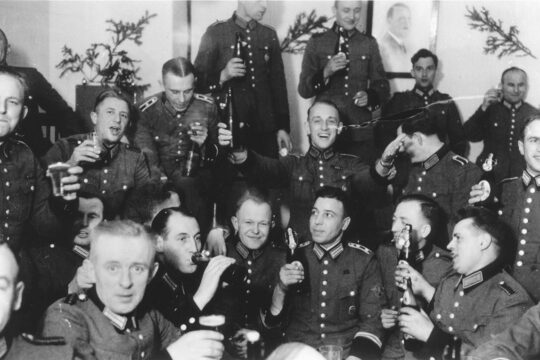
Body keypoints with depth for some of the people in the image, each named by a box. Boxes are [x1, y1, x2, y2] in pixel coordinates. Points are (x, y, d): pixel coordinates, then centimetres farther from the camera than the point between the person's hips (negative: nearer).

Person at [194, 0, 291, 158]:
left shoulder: (269, 35, 10)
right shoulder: (215, 32, -1)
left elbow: (278, 83, 12)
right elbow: (199, 80, 0)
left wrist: (283, 127, 7)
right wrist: (223, 76, -19)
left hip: (265, 129, 3)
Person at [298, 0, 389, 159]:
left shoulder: (369, 43, 9)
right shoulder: (317, 42, 3)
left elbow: (382, 87, 11)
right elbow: (303, 90, 0)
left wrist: (369, 97, -11)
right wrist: (326, 72, -17)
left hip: (361, 133, 2)